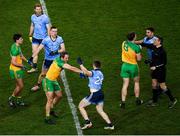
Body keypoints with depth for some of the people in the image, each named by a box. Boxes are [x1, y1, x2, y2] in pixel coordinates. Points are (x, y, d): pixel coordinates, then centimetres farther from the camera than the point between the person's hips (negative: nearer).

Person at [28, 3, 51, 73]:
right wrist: (30, 35, 17)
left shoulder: (45, 17, -13)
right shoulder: (33, 16, 3)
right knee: (34, 52, 4)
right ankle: (34, 68, 10)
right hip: (35, 37, 5)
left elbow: (48, 28, -10)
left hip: (43, 38, -5)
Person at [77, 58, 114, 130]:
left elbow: (86, 72, -30)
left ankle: (87, 122, -5)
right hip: (100, 93, 8)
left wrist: (80, 64, -23)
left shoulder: (93, 73, -9)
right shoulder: (101, 74, 15)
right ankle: (110, 124, 11)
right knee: (100, 110, 20)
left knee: (81, 106, 6)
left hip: (94, 94, -8)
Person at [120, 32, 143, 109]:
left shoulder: (124, 43, -7)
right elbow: (139, 59, -12)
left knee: (125, 84, 7)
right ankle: (137, 100, 26)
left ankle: (123, 102, 3)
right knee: (136, 82, 19)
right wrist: (139, 51, 1)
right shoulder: (136, 47, -21)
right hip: (133, 66, -3)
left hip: (125, 65, 3)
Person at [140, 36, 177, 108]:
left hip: (160, 70, -8)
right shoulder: (154, 47, -1)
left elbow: (164, 62, -18)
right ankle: (154, 101, 24)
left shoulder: (162, 51, -23)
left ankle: (173, 100, 15)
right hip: (154, 69, 8)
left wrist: (156, 67, -19)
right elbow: (146, 45, 12)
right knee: (154, 84, 13)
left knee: (162, 86, 0)